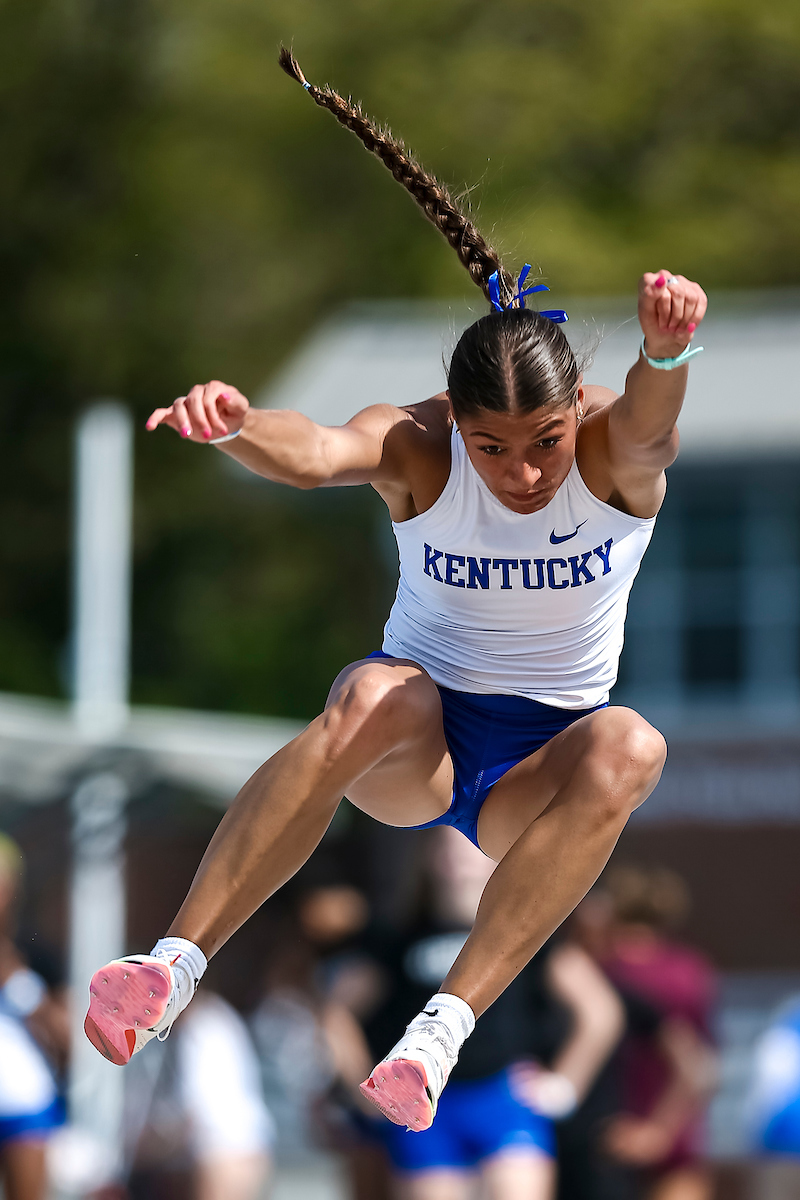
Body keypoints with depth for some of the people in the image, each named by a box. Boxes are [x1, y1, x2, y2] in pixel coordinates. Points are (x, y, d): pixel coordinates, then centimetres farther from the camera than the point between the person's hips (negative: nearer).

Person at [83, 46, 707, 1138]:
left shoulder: (613, 451, -16)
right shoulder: (417, 449, -15)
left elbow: (646, 426, -42)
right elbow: (316, 453, -38)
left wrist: (666, 351, -67)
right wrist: (236, 424, -63)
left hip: (536, 776, 0)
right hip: (414, 742, 0)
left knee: (628, 747, -35)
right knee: (374, 693, -37)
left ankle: (447, 1025, -42)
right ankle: (176, 963, -40)